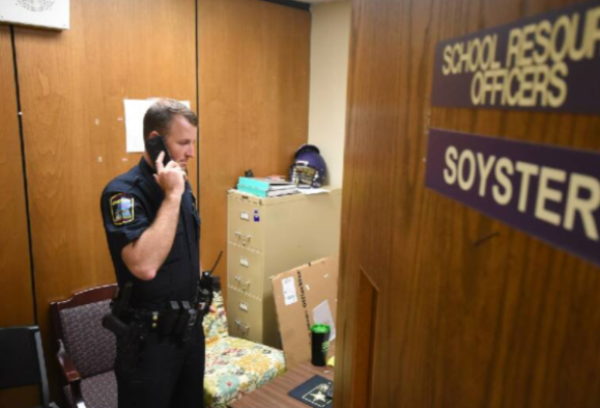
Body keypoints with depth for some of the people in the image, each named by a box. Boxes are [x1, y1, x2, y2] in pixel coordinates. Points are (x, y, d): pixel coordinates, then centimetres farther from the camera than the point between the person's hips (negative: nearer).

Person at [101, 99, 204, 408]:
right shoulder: (124, 192, -21)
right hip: (150, 335, -7)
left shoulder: (180, 184, 4)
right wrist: (172, 196, -30)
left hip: (189, 324, 7)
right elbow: (145, 266, -35)